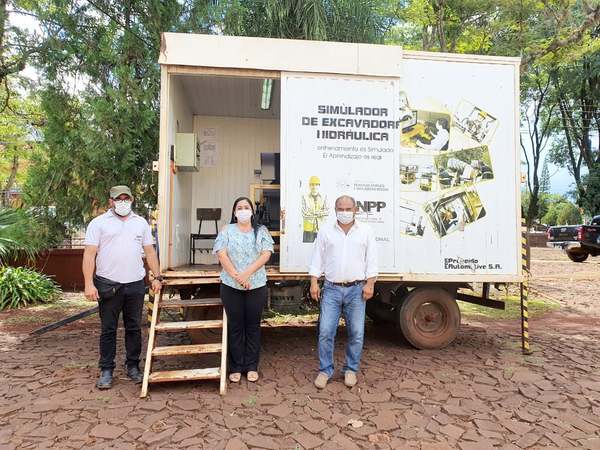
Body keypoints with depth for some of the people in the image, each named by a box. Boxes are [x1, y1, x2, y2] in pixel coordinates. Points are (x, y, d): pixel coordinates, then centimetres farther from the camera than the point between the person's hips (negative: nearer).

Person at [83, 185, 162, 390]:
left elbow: (150, 251, 12)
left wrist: (157, 277, 6)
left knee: (134, 328, 11)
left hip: (135, 284, 3)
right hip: (108, 285, -3)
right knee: (108, 329, 6)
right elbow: (89, 254, -5)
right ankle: (106, 370, 18)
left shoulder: (141, 223, 11)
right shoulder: (99, 223, 0)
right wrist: (89, 284, -12)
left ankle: (133, 366, 23)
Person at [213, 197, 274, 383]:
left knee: (253, 326, 8)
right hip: (231, 286, 0)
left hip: (257, 285, 1)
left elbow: (266, 254, -6)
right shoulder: (227, 231, 4)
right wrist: (236, 276, -16)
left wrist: (247, 273, -17)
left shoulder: (261, 231, 5)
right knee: (235, 326, 7)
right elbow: (222, 254, -6)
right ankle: (236, 368, 18)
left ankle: (252, 367, 20)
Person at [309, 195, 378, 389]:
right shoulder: (326, 232, 6)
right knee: (325, 332, -2)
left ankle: (351, 369, 24)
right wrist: (314, 283, -2)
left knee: (356, 333, 6)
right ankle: (325, 370, 14)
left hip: (356, 289, 0)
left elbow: (371, 260, 4)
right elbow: (317, 259, 6)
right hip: (331, 289, 0)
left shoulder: (365, 232, 5)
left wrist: (369, 284, -4)